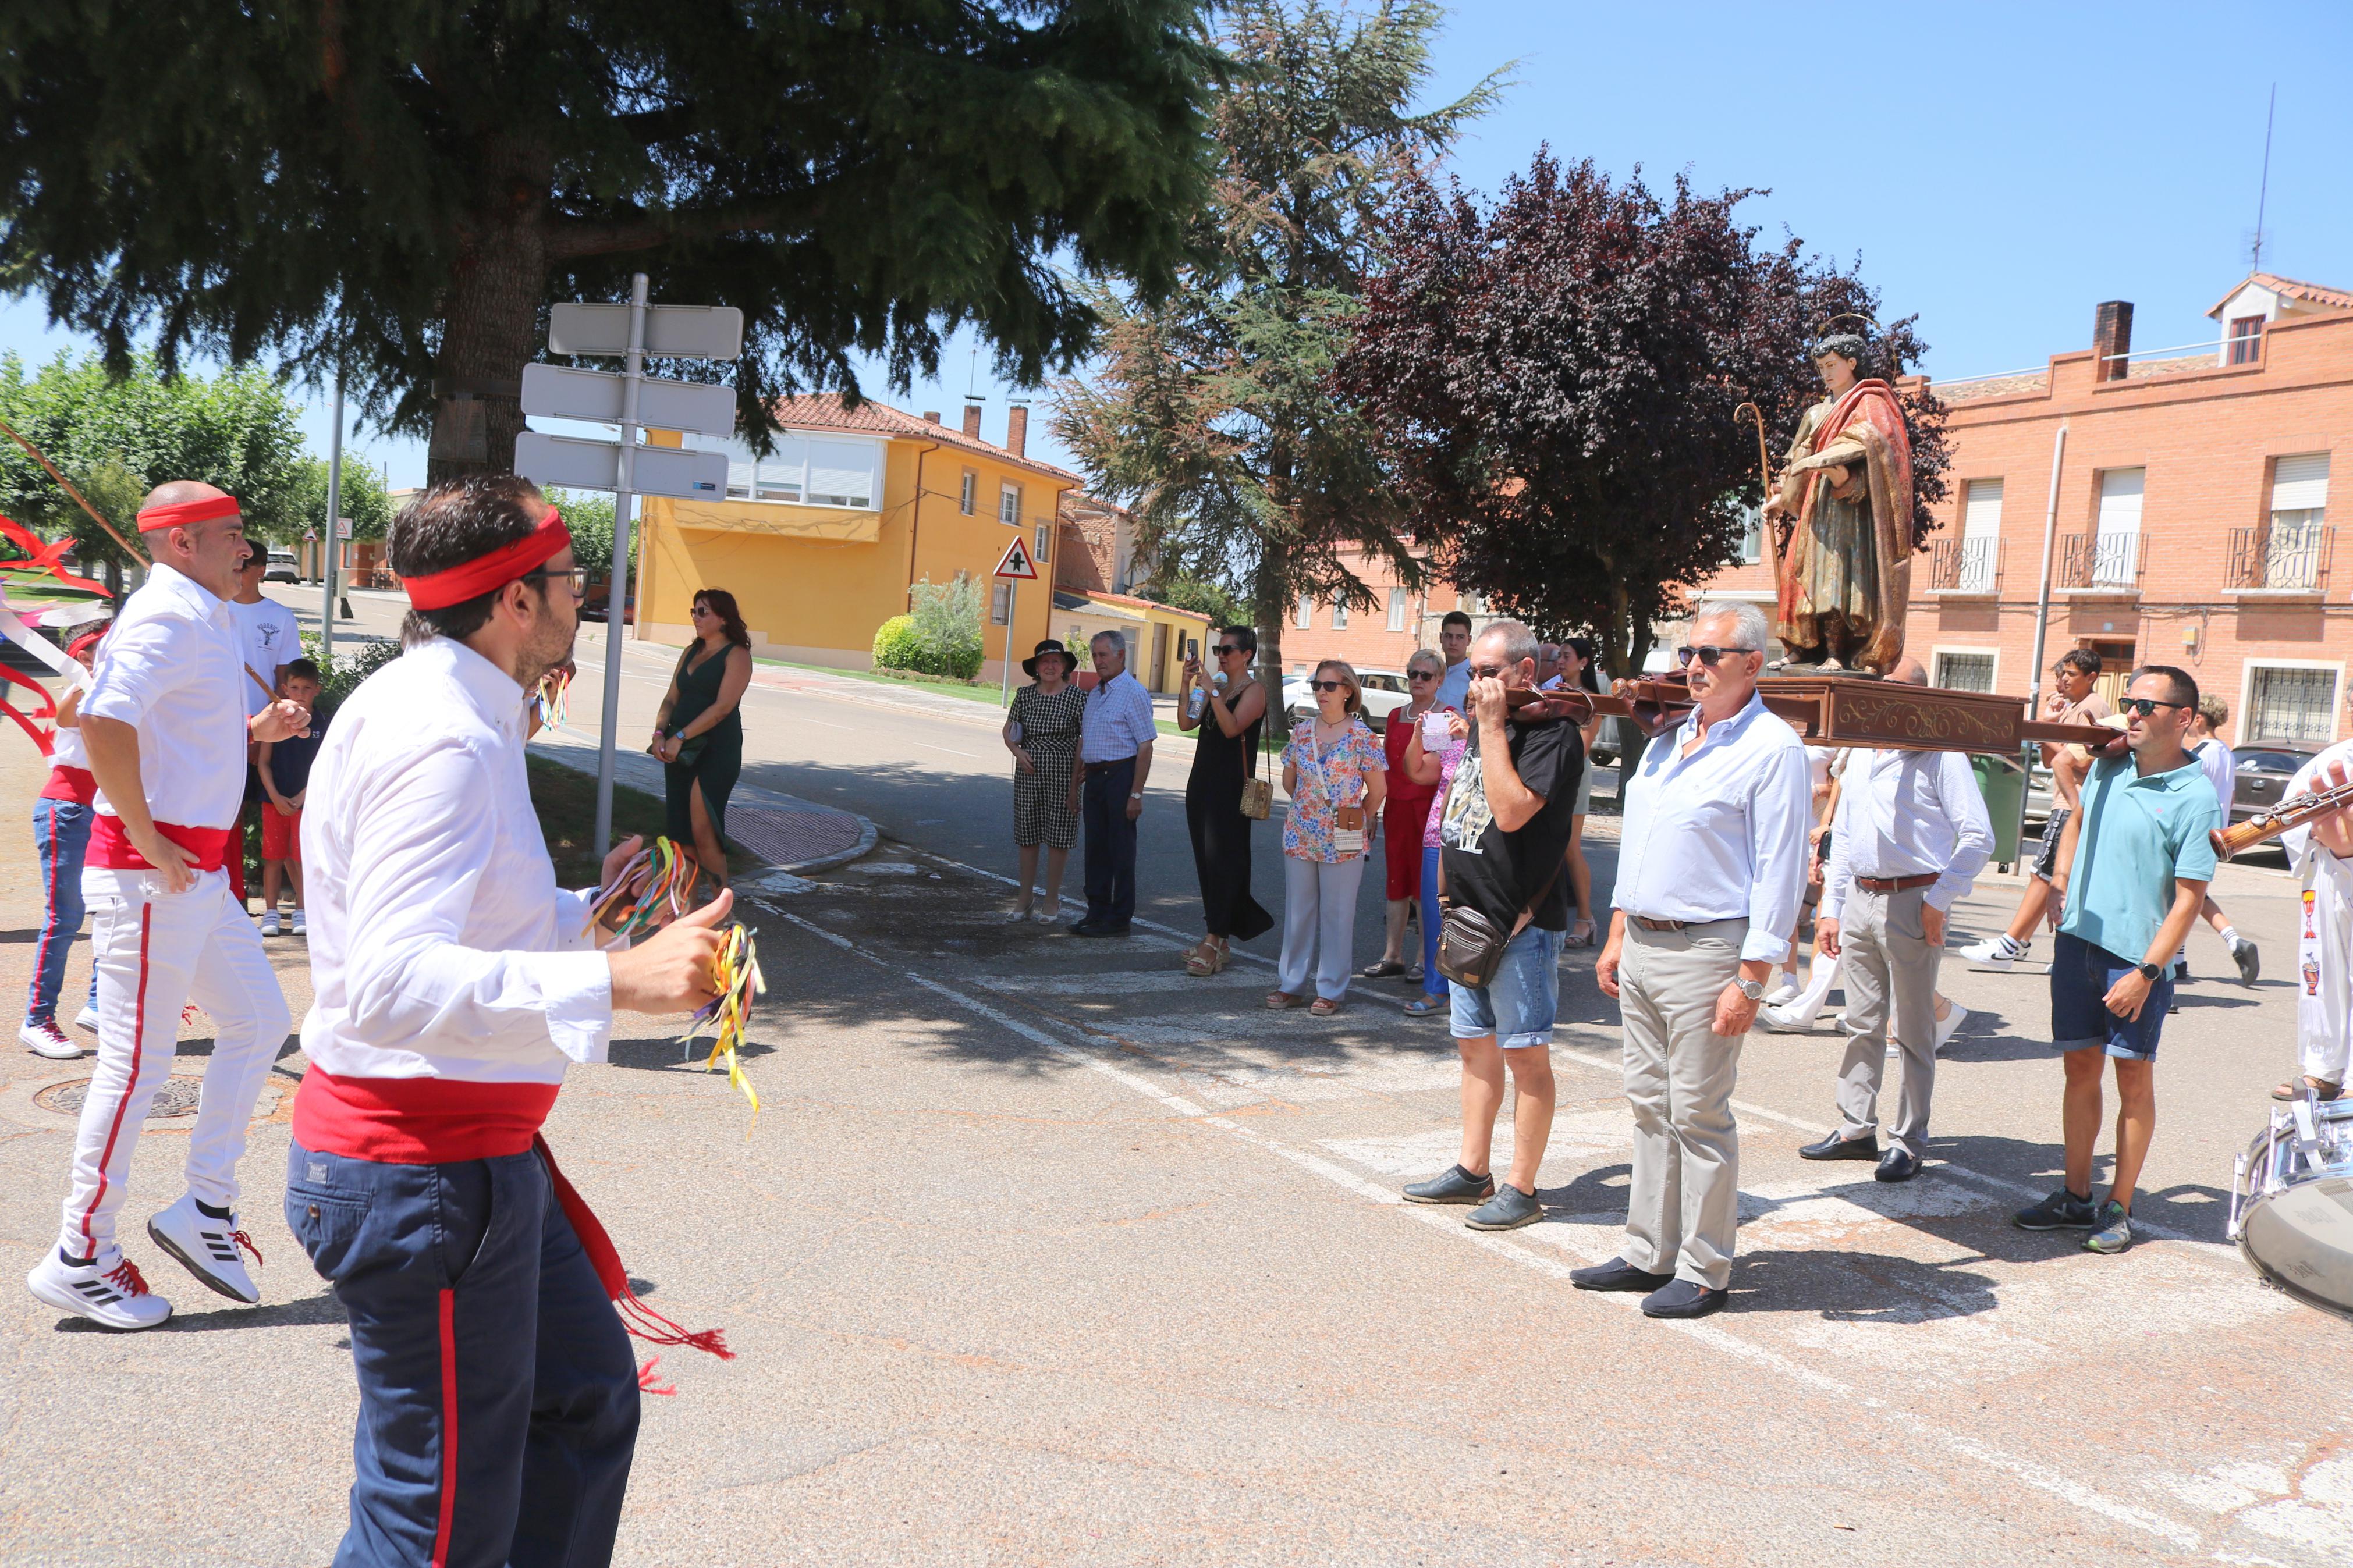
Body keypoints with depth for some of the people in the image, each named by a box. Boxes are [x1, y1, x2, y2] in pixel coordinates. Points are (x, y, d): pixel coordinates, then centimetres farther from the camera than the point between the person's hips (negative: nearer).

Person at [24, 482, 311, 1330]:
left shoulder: (203, 620, 16)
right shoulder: (170, 616, -15)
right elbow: (103, 722, -30)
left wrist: (256, 731, 10)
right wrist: (147, 840, -24)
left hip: (196, 870, 10)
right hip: (151, 875, -10)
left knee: (259, 1019, 15)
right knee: (137, 1062, -2)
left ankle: (205, 1209, 22)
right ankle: (79, 1259, 11)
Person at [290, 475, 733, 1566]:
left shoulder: (439, 713, 12)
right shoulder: (442, 739, -23)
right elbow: (390, 985, -34)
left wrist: (588, 914, 23)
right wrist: (618, 981, -39)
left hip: (478, 1151, 11)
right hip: (423, 1174, -11)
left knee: (587, 1393, 22)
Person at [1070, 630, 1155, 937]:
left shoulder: (1134, 693, -10)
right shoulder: (1095, 693, 16)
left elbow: (1145, 747, -15)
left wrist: (1136, 794, -19)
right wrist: (1076, 783, 20)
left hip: (1120, 776, -8)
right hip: (1094, 778, 8)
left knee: (1121, 850, -1)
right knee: (1096, 848, 11)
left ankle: (1119, 919, 5)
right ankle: (1097, 911, 19)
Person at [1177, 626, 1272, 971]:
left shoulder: (1253, 691, -6)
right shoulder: (1215, 686, 16)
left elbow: (1232, 728, -21)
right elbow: (1186, 723, 6)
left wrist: (1212, 692, -23)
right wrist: (1188, 685, -2)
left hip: (1230, 787, -8)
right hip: (1202, 781, 8)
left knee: (1222, 861, -10)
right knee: (1205, 861, 9)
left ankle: (1213, 943, -11)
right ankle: (1221, 942, 15)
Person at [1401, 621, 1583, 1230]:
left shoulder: (1553, 733, -13)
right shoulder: (1482, 725, 13)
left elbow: (1511, 811, -26)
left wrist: (1492, 725, -20)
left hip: (1521, 922, -9)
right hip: (1469, 914, 9)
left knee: (1525, 1054, -1)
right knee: (1475, 1043, 15)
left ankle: (1521, 1188, 6)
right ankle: (1473, 1171, 26)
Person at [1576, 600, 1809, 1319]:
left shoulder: (1772, 749, -10)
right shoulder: (1667, 741, 14)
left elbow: (1780, 873, -14)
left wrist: (1751, 981, -17)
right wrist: (1617, 936, 17)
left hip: (1707, 950, -8)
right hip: (1642, 947, 8)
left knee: (1698, 1114, -2)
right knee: (1650, 1105, 13)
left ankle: (1703, 1272, 9)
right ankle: (1648, 1254, 23)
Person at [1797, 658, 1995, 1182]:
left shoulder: (1939, 756, -9)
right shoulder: (1860, 755, 15)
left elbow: (1978, 837, -12)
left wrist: (1937, 902, -15)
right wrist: (1830, 908, 14)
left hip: (1911, 901, -7)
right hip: (1859, 899, 7)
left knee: (1913, 1032, 2)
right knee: (1862, 1025, 13)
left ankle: (1909, 1143, 10)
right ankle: (1855, 1129, 23)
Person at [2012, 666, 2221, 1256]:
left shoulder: (2196, 797, -11)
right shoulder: (2108, 768, 6)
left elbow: (2189, 897, -13)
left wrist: (2147, 973, -17)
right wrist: (2061, 881, 13)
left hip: (2139, 959, -5)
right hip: (2080, 942, 5)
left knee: (2134, 1078, 3)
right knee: (2081, 1069, 11)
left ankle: (2119, 1208, 12)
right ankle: (2076, 1197, 21)